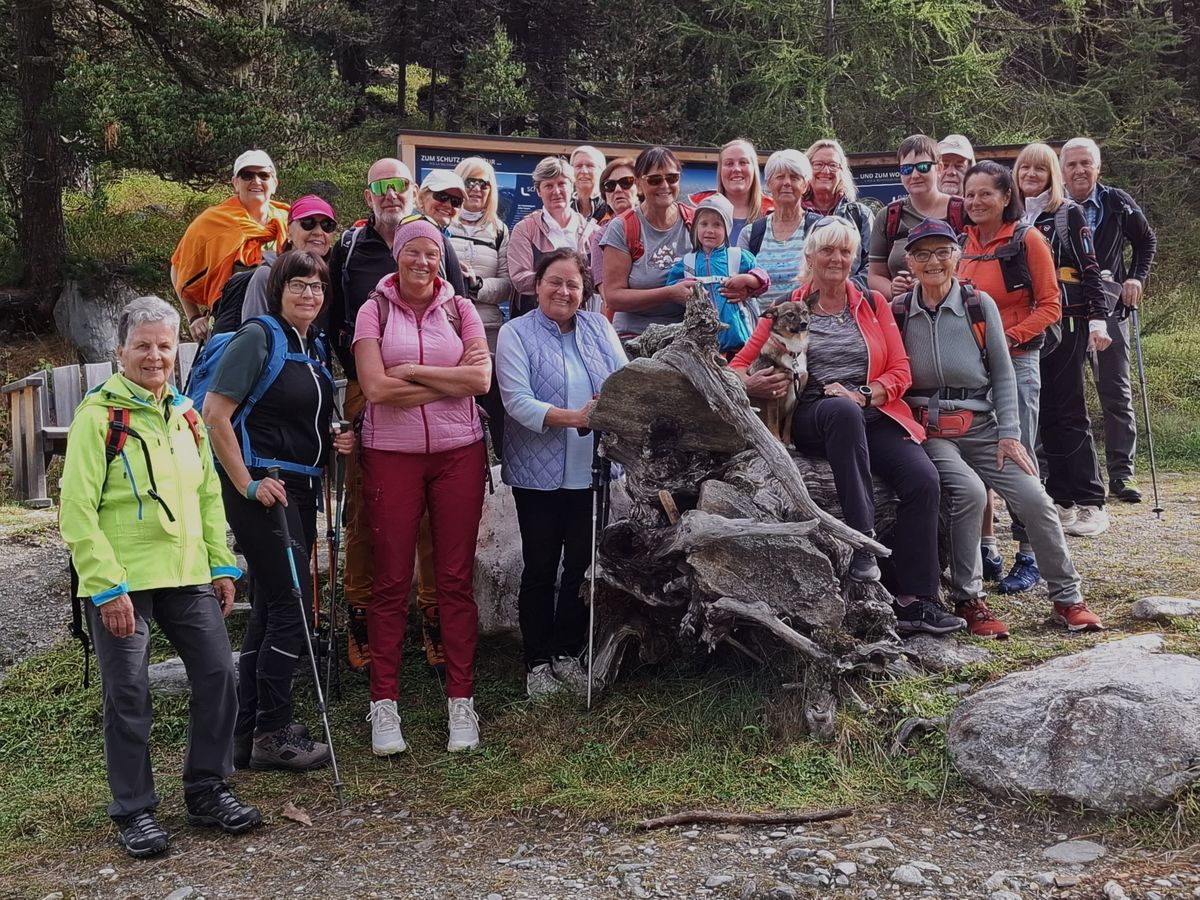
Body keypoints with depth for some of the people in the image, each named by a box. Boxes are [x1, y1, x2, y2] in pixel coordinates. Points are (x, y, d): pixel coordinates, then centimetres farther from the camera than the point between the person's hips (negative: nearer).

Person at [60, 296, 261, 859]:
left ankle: (206, 791, 21)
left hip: (188, 576, 6)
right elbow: (77, 509, -12)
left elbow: (209, 495, 17)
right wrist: (107, 585, -17)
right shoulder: (98, 415, -8)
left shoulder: (185, 414, 12)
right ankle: (134, 812, 16)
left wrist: (222, 565, 10)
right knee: (128, 694, 2)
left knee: (218, 674, 4)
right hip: (120, 583, -6)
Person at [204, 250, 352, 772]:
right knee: (292, 605, -9)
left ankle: (247, 735, 20)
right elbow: (214, 413, -17)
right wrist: (247, 483, -19)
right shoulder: (258, 337, -10)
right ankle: (271, 734, 2)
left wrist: (337, 440, 7)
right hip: (262, 486, -8)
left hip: (300, 488, 9)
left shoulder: (316, 347, 14)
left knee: (269, 610, 11)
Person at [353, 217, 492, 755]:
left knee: (456, 578, 4)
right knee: (391, 580, 2)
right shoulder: (374, 311, 2)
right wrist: (451, 380, -7)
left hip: (459, 453, 1)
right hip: (391, 455, -1)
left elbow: (481, 379, -5)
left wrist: (410, 372, -9)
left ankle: (461, 700, 11)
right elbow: (375, 388, -10)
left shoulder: (460, 309, 8)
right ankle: (384, 703, 10)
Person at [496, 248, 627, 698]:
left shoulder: (599, 327, 10)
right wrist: (571, 417, -27)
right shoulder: (516, 333, -3)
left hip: (593, 470, 4)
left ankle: (567, 654, 26)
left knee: (583, 565, 11)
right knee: (541, 569, 7)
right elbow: (517, 401, -14)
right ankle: (537, 663, 18)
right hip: (539, 472, -4)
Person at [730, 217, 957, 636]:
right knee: (842, 410, -39)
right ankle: (862, 539, -38)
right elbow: (738, 365, 9)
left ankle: (913, 600, -20)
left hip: (873, 416, 3)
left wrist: (862, 395, -10)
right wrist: (751, 384, -16)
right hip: (812, 417, -2)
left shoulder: (873, 304, 17)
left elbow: (901, 372, 10)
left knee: (923, 478, -25)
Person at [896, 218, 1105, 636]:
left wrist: (1009, 434, -2)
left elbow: (1003, 374, 5)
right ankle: (968, 601, -12)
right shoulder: (897, 312, 2)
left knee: (1035, 499, -14)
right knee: (969, 492, -29)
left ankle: (1066, 600, 6)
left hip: (982, 426, 2)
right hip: (928, 430, -2)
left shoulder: (980, 304, 2)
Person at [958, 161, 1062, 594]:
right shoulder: (962, 243, 9)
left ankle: (1028, 556, 5)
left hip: (1016, 360, -5)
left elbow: (1050, 306, -6)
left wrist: (1010, 337, -17)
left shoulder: (1027, 240, -5)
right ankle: (986, 547, 18)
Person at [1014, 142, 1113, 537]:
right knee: (1045, 414, 6)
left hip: (1066, 323, -4)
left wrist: (1098, 318, -13)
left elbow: (1089, 268, -3)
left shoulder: (1068, 213, 1)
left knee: (1069, 414, -6)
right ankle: (1061, 499, 13)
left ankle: (1091, 504, 0)